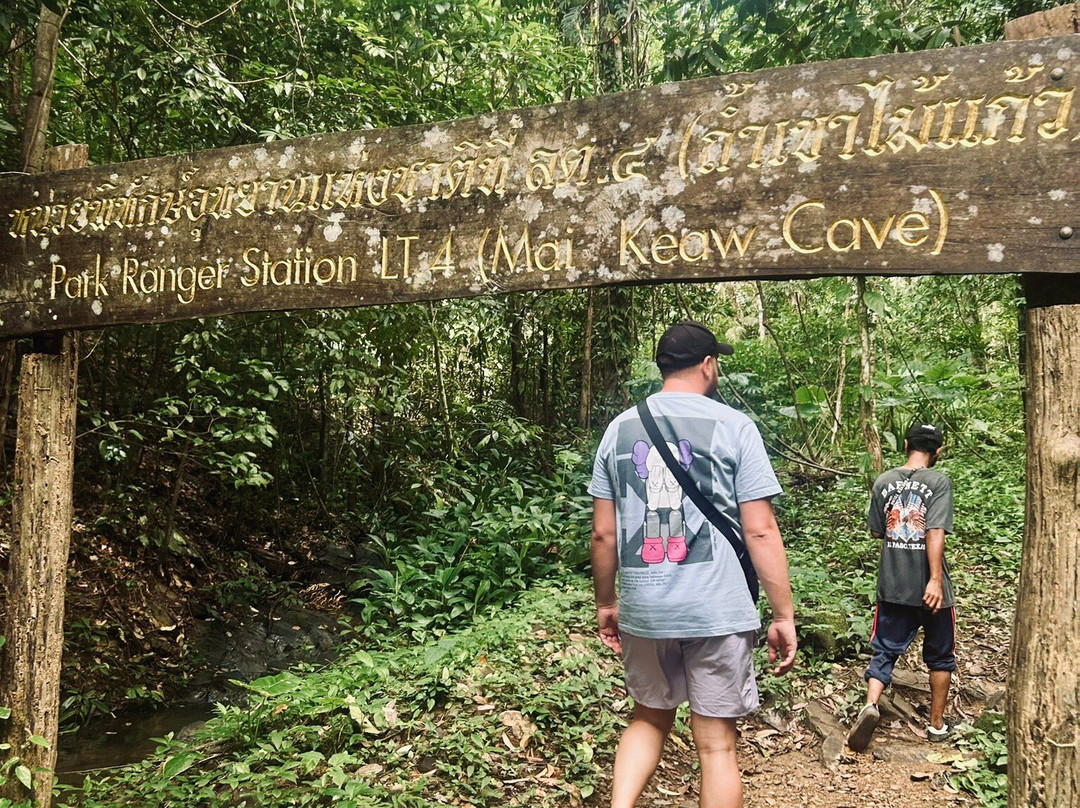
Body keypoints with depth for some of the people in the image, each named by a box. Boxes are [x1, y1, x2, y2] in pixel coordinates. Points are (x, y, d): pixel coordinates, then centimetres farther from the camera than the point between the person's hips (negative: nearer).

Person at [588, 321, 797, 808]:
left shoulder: (620, 429, 6)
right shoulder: (733, 427, -4)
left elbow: (603, 534, 6)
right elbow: (759, 531, -8)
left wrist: (605, 604, 17)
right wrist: (784, 616, -2)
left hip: (642, 608, 4)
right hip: (717, 610, -3)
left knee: (649, 719, 23)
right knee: (716, 742, 9)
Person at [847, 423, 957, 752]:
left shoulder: (883, 482, 3)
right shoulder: (939, 481, -9)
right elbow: (936, 533, -19)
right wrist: (936, 579, -22)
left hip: (891, 586, 3)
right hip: (928, 587, -2)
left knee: (885, 650, 8)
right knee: (939, 656, 15)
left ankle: (871, 704, -16)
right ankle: (937, 723, 24)